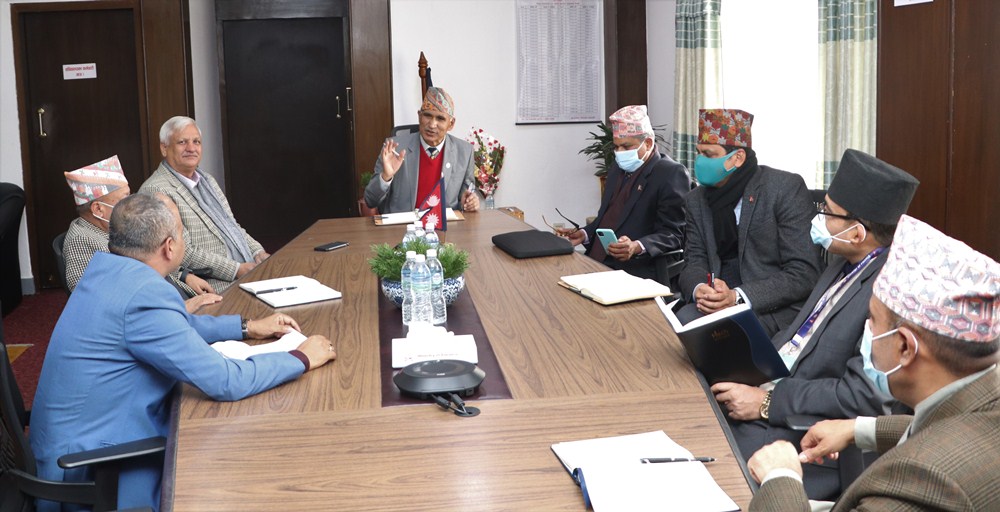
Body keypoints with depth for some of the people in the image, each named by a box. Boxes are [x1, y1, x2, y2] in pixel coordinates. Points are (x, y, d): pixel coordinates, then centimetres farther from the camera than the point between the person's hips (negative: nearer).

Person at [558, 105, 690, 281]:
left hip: (636, 273, -8)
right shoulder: (617, 168, 19)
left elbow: (674, 234, -12)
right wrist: (584, 234, 7)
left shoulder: (671, 174, -6)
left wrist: (637, 247, -27)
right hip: (595, 263, 8)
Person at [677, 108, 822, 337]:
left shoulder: (787, 188, -8)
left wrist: (738, 297, -24)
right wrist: (699, 289, -18)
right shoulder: (697, 200, 9)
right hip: (717, 302, 5)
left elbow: (804, 273, -13)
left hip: (775, 308, -5)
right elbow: (694, 261, 8)